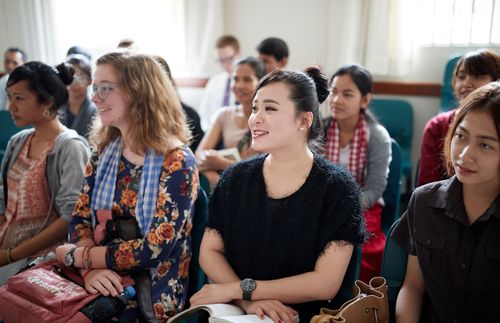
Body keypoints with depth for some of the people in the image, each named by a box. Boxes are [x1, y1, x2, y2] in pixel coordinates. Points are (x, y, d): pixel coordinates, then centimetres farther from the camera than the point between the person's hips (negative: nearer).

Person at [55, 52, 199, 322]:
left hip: (152, 292, -5)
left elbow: (156, 248, -17)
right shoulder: (104, 151, 6)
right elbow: (80, 218, 3)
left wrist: (76, 256, -10)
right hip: (105, 282, 5)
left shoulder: (176, 161, -13)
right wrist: (90, 269, -16)